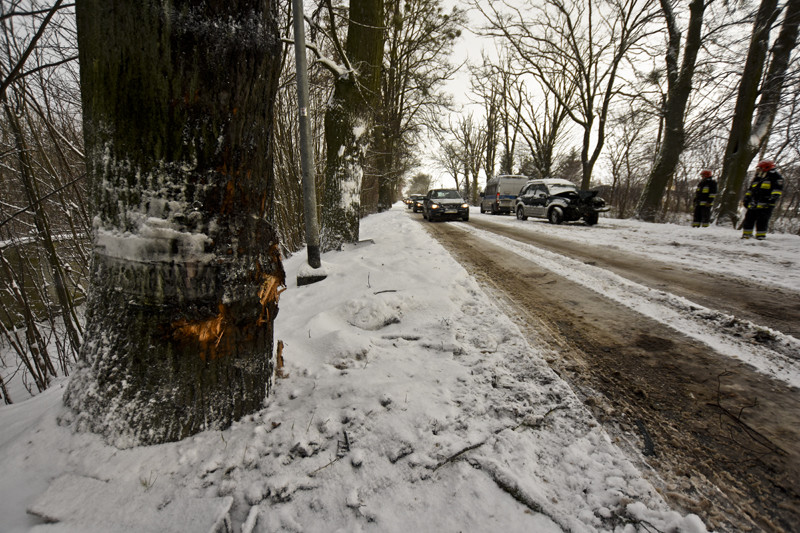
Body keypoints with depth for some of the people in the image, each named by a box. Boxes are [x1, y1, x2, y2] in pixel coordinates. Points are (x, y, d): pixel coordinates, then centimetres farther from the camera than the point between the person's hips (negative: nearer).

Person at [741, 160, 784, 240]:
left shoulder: (776, 177, 2)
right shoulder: (756, 178, 22)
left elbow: (778, 189, -8)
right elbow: (749, 189, 26)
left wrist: (773, 199, -20)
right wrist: (746, 199, 18)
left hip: (765, 206, -6)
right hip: (753, 205, 7)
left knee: (761, 222, -7)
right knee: (748, 220, 6)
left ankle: (760, 238, -3)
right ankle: (745, 237, 12)